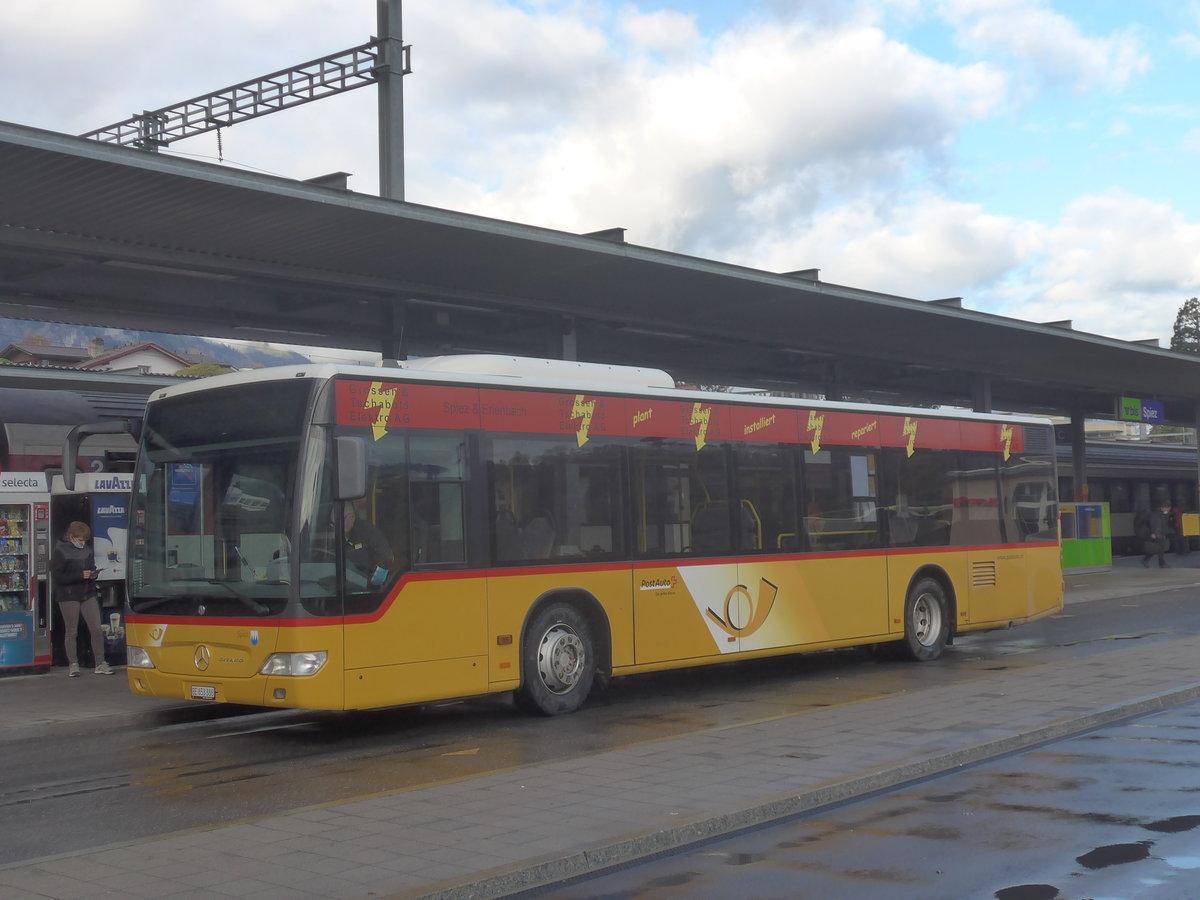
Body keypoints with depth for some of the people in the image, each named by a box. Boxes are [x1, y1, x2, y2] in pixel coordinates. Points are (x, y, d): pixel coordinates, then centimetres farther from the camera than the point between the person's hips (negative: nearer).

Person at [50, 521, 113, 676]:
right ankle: (73, 665, 13)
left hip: (88, 595, 5)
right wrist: (80, 575, -20)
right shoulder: (60, 551, -7)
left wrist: (93, 574, -3)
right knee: (71, 632, 4)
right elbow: (57, 576, -13)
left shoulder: (87, 550, 9)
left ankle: (100, 663, 7)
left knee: (97, 629, -1)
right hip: (69, 597, -4)